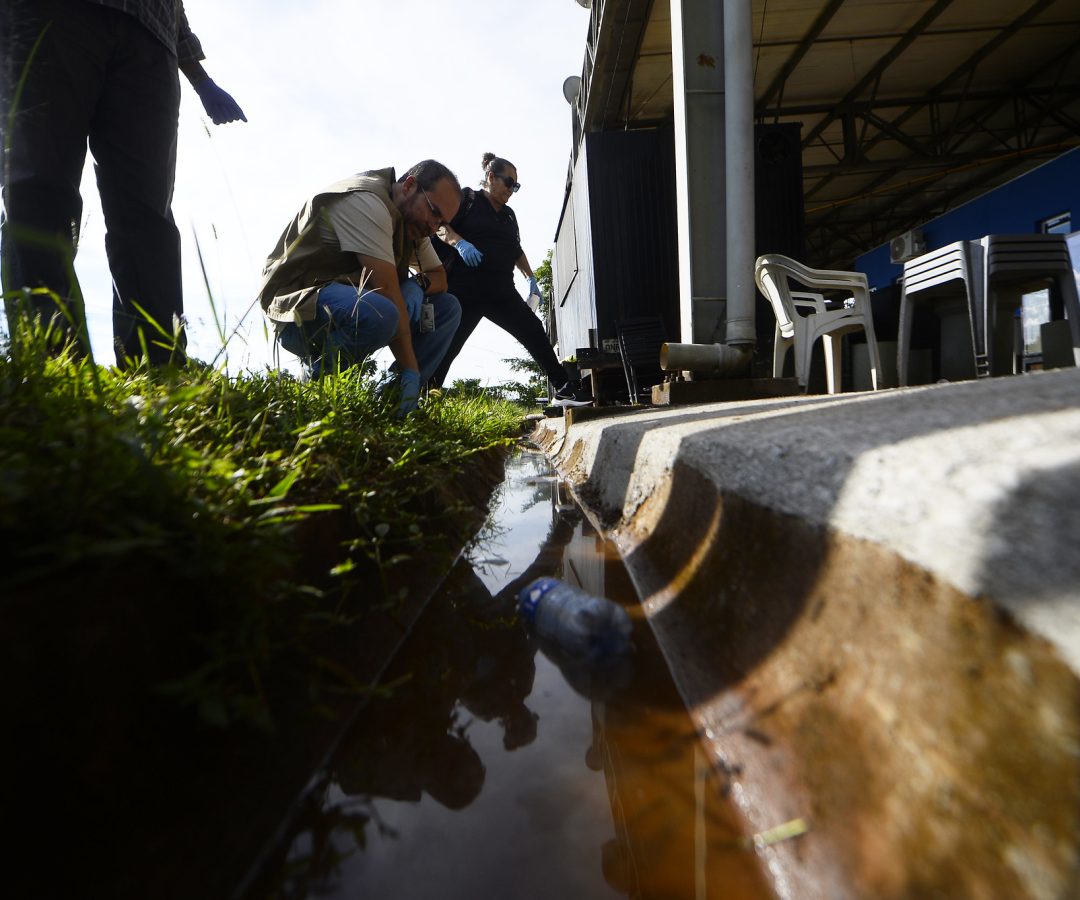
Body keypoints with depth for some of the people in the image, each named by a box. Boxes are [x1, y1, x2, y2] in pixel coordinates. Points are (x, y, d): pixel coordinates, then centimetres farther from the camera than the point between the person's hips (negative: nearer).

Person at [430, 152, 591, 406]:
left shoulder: (508, 215, 25)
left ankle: (564, 389, -3)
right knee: (448, 345, -10)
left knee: (534, 331, -4)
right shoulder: (467, 198, 7)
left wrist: (531, 277, 24)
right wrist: (459, 242, -22)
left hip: (501, 291, 6)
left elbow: (516, 250, 35)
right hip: (465, 288, -6)